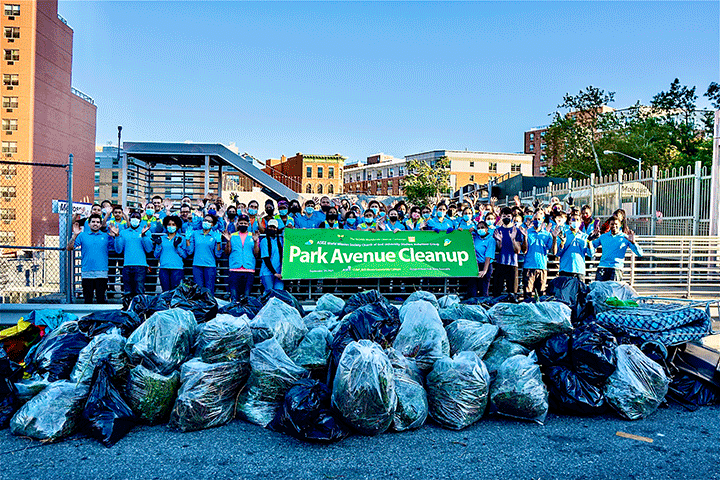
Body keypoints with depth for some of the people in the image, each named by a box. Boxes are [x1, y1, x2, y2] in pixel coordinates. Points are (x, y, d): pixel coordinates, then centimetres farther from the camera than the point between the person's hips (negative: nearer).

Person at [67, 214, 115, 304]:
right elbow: (69, 248, 4)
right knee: (88, 299, 4)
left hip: (102, 273, 0)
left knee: (101, 299, 1)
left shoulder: (106, 236, 11)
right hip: (87, 273, 0)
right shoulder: (82, 235, 10)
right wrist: (75, 235, -7)